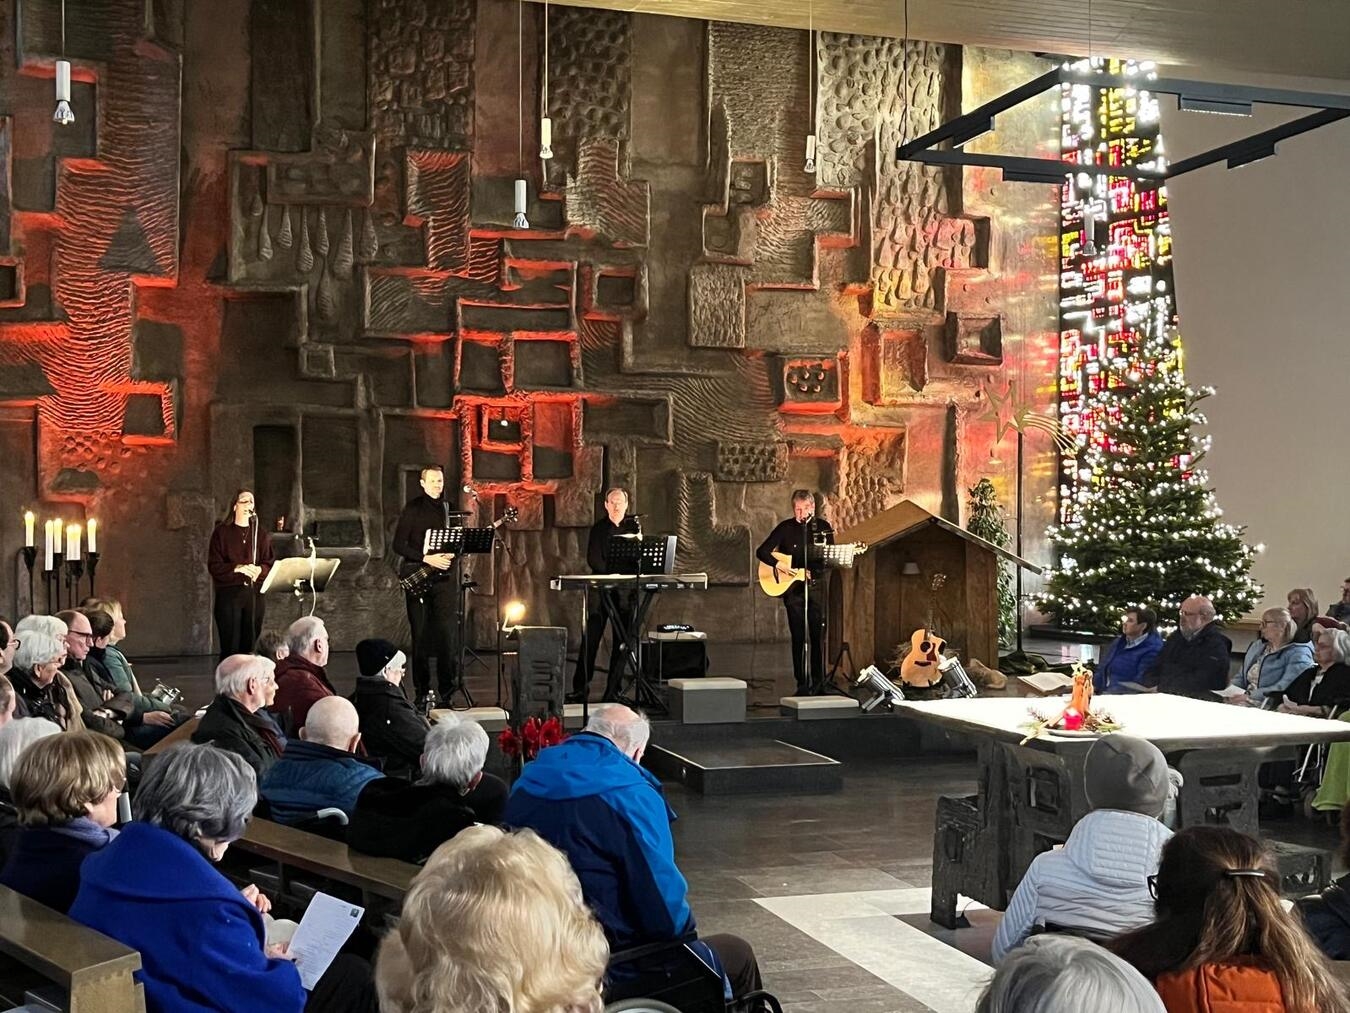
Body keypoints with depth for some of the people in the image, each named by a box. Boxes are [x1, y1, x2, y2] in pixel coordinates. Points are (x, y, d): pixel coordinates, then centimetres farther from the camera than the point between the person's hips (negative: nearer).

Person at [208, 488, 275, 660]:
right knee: (230, 646, -5)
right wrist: (237, 568, -20)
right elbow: (214, 566, -4)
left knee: (251, 645, 2)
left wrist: (260, 569, -15)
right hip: (229, 593, -3)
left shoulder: (261, 534, 12)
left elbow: (270, 564, 8)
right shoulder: (221, 532, 3)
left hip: (255, 593, 3)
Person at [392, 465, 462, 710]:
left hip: (445, 576, 3)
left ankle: (447, 692, 2)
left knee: (448, 635, -4)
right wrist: (427, 558, -14)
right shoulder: (413, 508, 1)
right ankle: (423, 692, 6)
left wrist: (453, 554, -4)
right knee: (420, 636, -1)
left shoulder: (450, 509, 13)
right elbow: (398, 544, -4)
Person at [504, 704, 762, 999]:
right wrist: (683, 933, 3)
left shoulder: (525, 784, 4)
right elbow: (663, 894, -18)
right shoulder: (631, 794, -20)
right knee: (737, 954, 14)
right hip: (611, 966, -8)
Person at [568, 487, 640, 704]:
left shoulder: (634, 526, 9)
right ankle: (580, 688, 1)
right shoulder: (598, 528, 5)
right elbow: (593, 559, -5)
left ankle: (614, 690, 7)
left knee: (621, 641, 1)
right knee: (590, 639, -3)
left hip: (625, 591, 1)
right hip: (601, 589, -1)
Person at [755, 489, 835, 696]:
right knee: (798, 636, 2)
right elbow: (761, 551, -2)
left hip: (816, 585, 0)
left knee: (818, 634, -3)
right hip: (792, 587, 0)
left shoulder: (823, 527, 4)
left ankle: (818, 682, 4)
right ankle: (802, 683, 8)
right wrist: (777, 565, -17)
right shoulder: (786, 528, 1)